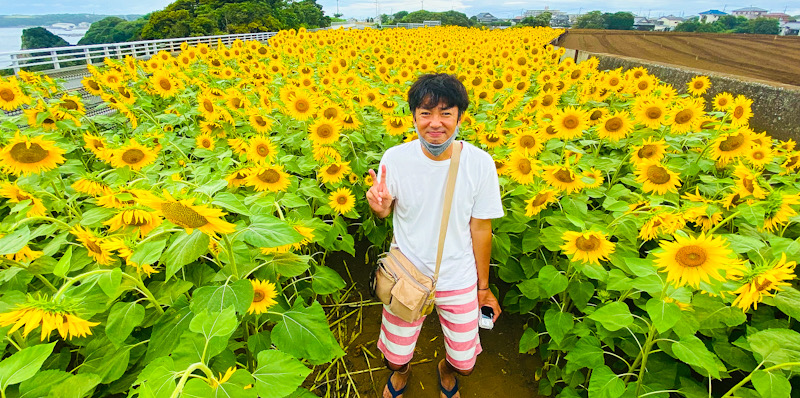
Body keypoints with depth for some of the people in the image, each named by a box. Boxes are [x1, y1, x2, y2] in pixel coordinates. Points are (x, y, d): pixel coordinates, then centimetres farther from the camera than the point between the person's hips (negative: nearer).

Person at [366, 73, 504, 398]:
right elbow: (385, 213, -1)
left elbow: (480, 229, -7)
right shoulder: (395, 158, -17)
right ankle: (402, 371, 58)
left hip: (459, 280, 0)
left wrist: (483, 287, 3)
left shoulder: (480, 163, -18)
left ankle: (446, 370, 56)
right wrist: (379, 206, -27)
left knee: (464, 363, 16)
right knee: (395, 357, 17)